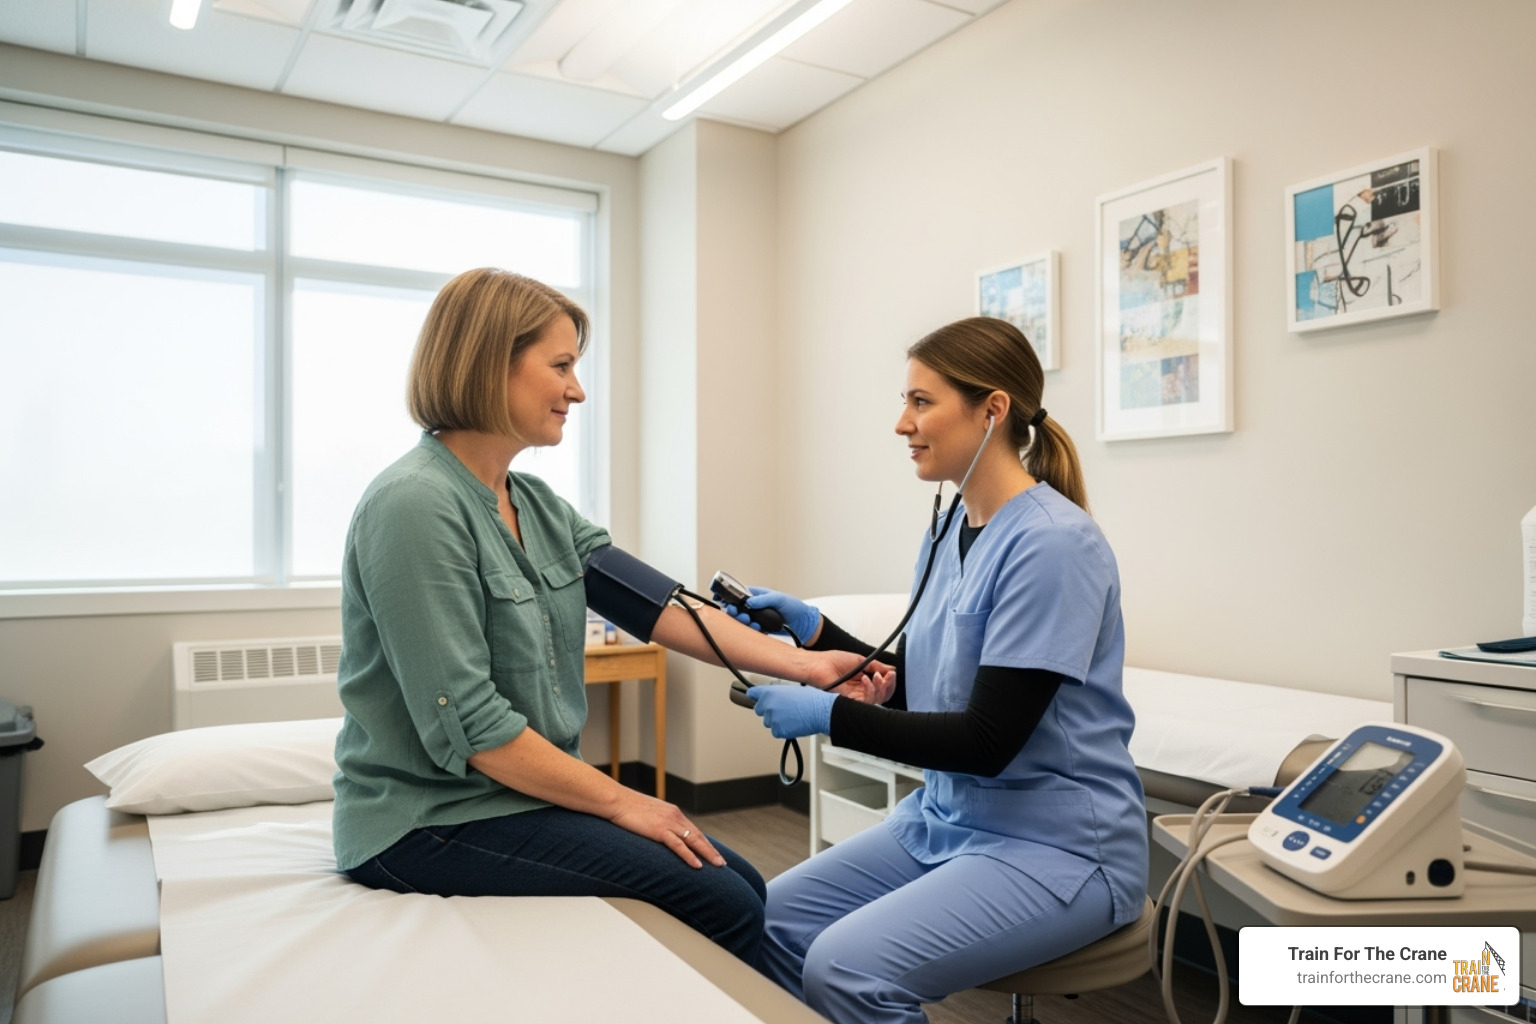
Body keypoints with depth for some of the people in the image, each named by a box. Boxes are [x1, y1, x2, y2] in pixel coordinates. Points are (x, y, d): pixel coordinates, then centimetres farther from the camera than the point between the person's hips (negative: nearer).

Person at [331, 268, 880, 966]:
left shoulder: (535, 504, 7)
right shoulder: (417, 507, -20)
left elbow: (653, 602, 0)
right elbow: (465, 724, -22)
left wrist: (804, 663, -5)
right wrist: (620, 801, -15)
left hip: (523, 791, 8)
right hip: (434, 821, -8)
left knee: (742, 885, 3)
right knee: (722, 908, -13)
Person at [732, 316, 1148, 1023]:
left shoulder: (1051, 543, -20)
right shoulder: (946, 537, 6)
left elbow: (989, 740, -21)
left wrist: (830, 715, -18)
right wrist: (812, 628, 3)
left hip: (1057, 846, -8)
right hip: (944, 820, 8)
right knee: (773, 919, -2)